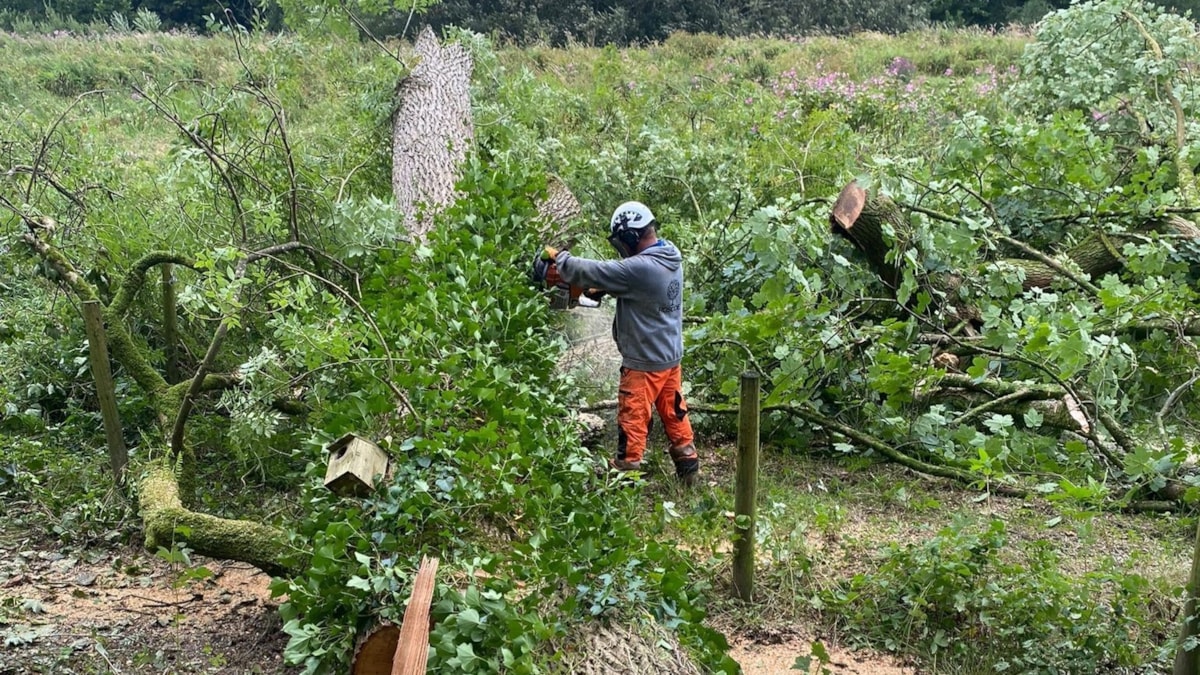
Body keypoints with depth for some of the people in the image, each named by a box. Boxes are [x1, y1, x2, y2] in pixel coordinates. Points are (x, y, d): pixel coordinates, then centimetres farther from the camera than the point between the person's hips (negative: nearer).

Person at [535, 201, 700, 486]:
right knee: (674, 413, 19)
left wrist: (558, 259, -6)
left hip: (644, 362, -8)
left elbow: (595, 272, -20)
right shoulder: (669, 256, 0)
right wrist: (598, 289, -3)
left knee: (633, 419, 7)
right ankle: (688, 466, 28)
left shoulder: (640, 268, -28)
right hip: (670, 355, 8)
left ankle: (626, 471, 18)